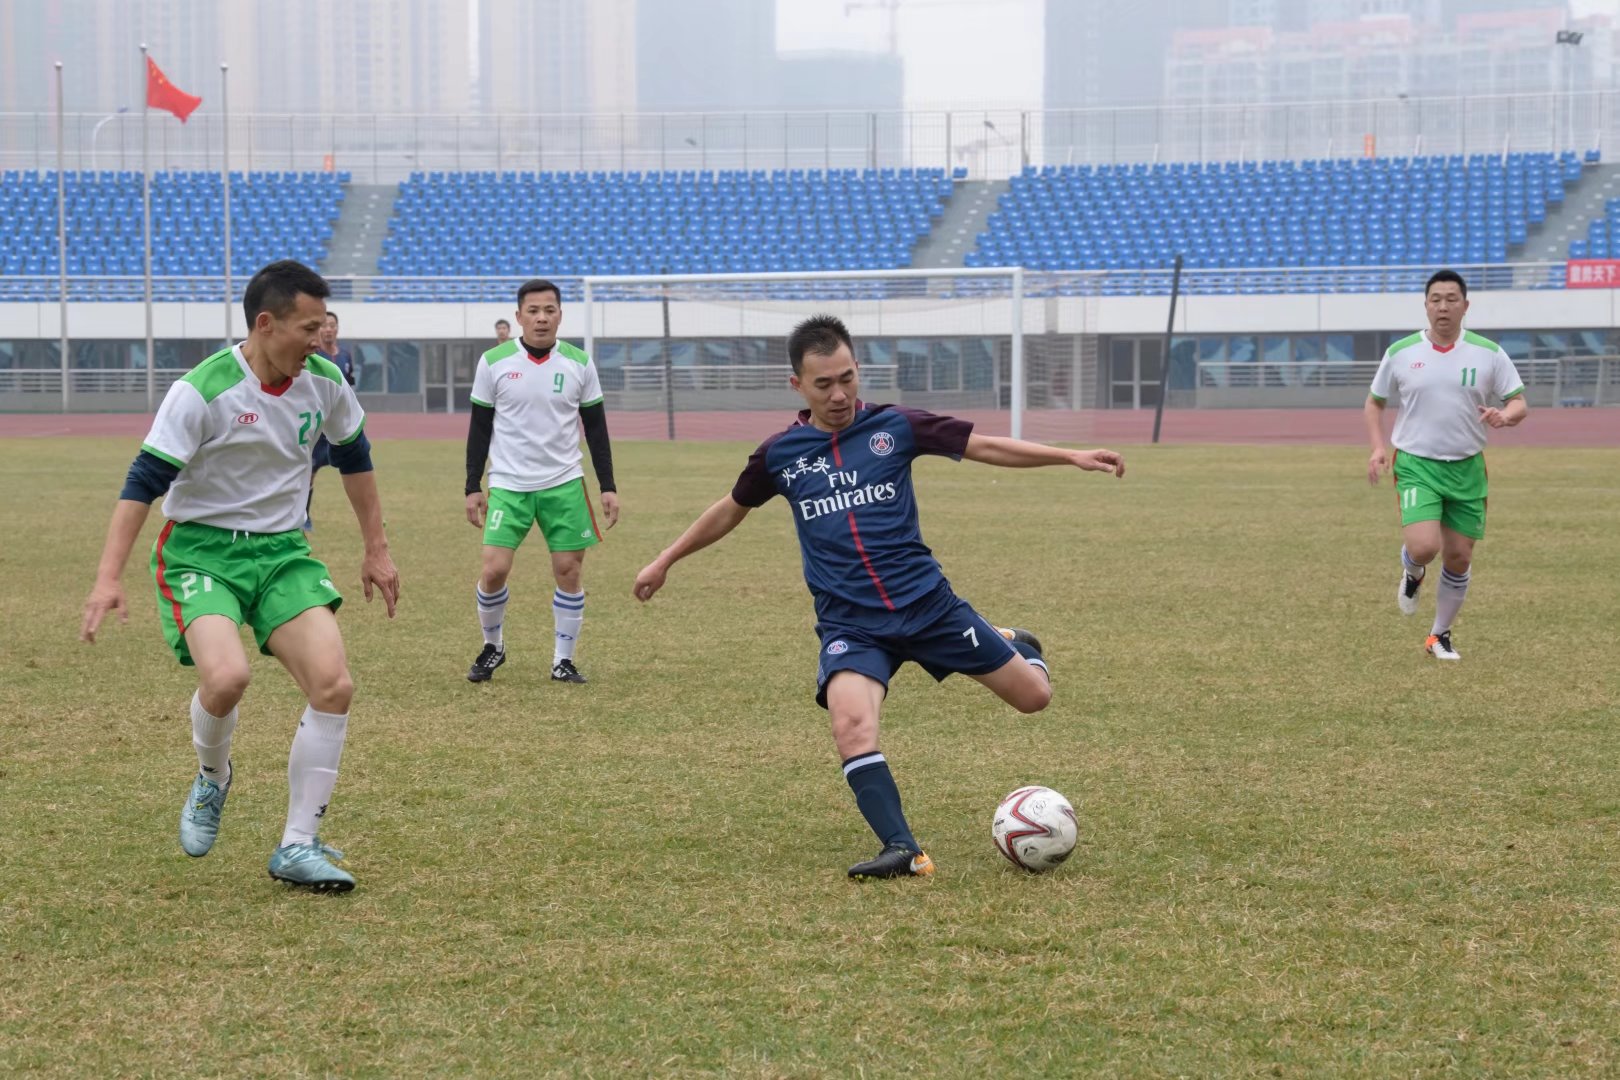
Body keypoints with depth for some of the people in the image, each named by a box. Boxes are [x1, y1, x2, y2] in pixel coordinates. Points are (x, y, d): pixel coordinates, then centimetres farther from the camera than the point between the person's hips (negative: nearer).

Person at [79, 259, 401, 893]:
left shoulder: (324, 383, -2)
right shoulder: (203, 391, -19)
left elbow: (354, 458, 17)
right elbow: (144, 480, -18)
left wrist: (376, 550, 21)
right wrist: (108, 578, -25)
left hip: (282, 550, 5)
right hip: (200, 550, -5)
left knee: (333, 685, -13)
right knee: (226, 676, -29)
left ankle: (298, 847, -1)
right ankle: (211, 781, 7)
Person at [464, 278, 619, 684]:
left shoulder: (579, 364, 1)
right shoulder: (494, 362, -3)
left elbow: (596, 427, 8)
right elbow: (479, 427, 4)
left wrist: (608, 487, 3)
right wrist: (473, 487, 1)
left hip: (563, 484, 1)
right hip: (508, 484, -1)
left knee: (569, 571, -1)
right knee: (494, 570, -9)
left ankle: (563, 661, 11)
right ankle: (492, 646, 16)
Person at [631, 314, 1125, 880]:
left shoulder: (894, 427, -1)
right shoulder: (779, 453, 3)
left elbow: (987, 446, 0)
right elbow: (730, 511, 20)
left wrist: (1071, 456, -9)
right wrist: (665, 560, 27)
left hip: (924, 600, 0)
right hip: (849, 622, 0)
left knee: (1032, 694, 3)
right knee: (851, 724, -29)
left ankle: (1015, 646, 40)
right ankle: (903, 852, -24)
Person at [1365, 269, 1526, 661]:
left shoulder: (1488, 353, -2)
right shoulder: (1401, 353, -2)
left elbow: (1519, 404, 1)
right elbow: (1374, 403, 11)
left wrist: (1504, 416, -23)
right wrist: (1379, 448, -4)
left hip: (1467, 468, 2)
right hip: (1416, 465, -2)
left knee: (1459, 559, 5)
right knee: (1424, 547, -22)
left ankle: (1440, 635, 26)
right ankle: (1412, 574, 16)